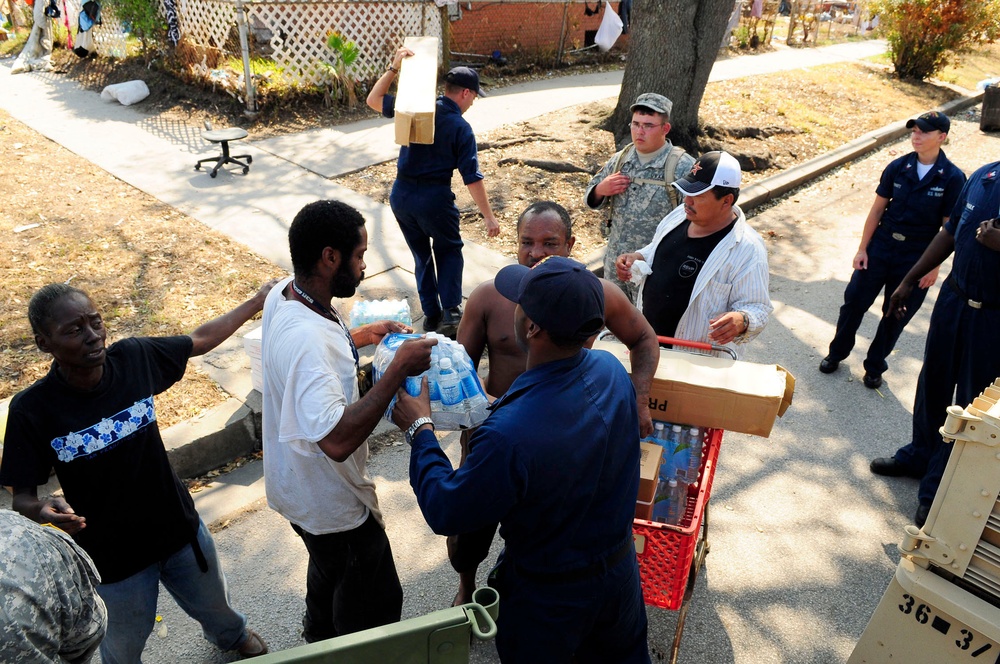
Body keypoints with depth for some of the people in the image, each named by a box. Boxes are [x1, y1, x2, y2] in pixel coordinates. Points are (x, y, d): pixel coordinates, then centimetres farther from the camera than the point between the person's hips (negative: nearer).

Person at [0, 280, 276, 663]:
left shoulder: (135, 357, -17)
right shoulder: (32, 411, -23)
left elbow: (201, 340, -1)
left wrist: (257, 302, 6)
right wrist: (44, 510, -38)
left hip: (181, 529, 3)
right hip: (113, 558, -3)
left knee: (214, 605, 29)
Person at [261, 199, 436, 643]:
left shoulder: (284, 294, -8)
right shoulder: (306, 339, -39)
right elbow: (337, 439, -46)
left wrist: (359, 337, 1)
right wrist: (399, 368, -39)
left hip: (299, 482, 10)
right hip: (330, 501, -10)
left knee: (331, 565, 36)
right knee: (377, 604, 13)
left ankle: (321, 635, 61)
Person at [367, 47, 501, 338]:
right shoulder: (461, 128, -8)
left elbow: (374, 100, 13)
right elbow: (472, 179, -11)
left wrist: (393, 68, 11)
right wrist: (489, 217, -7)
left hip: (401, 194, 4)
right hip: (434, 198, -4)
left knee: (421, 254, 21)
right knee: (449, 251, 18)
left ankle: (431, 313, 23)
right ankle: (450, 312, 5)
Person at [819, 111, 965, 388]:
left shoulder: (953, 178, -9)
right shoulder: (898, 167, -4)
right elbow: (877, 209, 1)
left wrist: (934, 266, -7)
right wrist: (862, 248, -1)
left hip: (917, 257, -1)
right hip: (881, 246, 2)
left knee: (895, 316, 10)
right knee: (854, 302, 6)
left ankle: (874, 366, 28)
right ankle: (836, 353, 27)